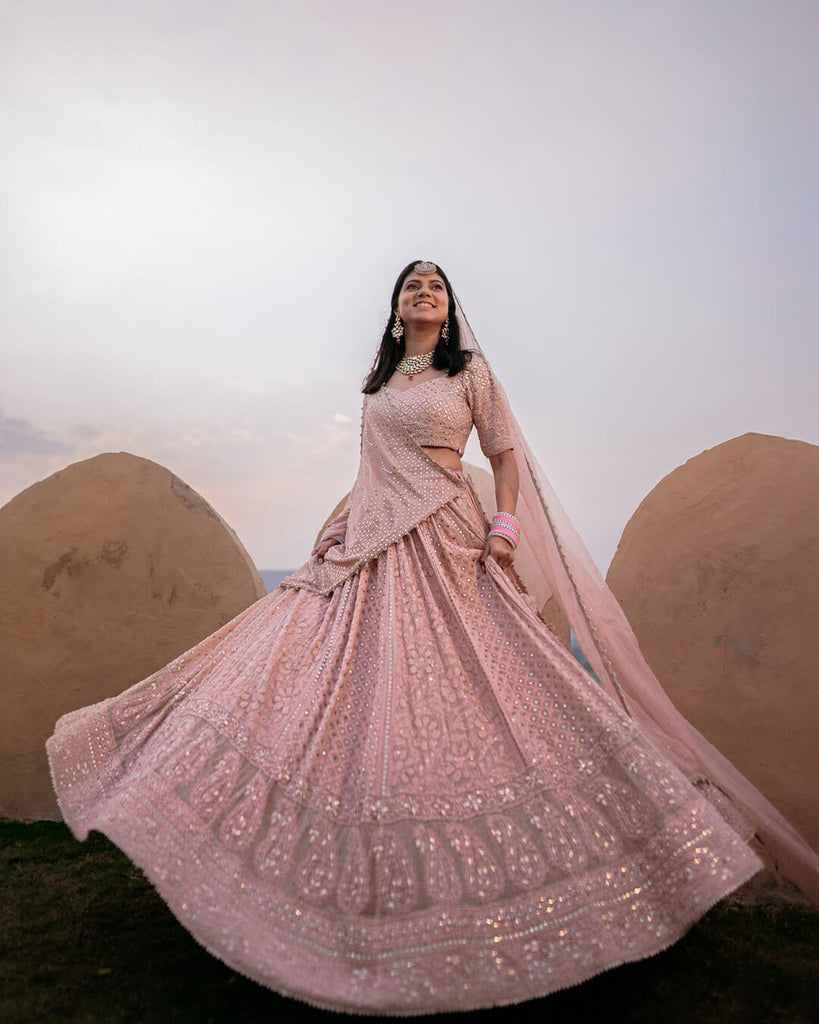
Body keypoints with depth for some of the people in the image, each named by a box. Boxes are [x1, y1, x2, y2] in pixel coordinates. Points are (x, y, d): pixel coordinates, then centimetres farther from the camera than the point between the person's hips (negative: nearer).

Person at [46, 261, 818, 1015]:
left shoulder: (470, 373, 7)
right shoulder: (377, 382, 20)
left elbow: (506, 454, 6)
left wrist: (504, 527, -7)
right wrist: (337, 525, 14)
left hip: (446, 546, -4)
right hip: (372, 550, 5)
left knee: (473, 685, -6)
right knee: (354, 682, 0)